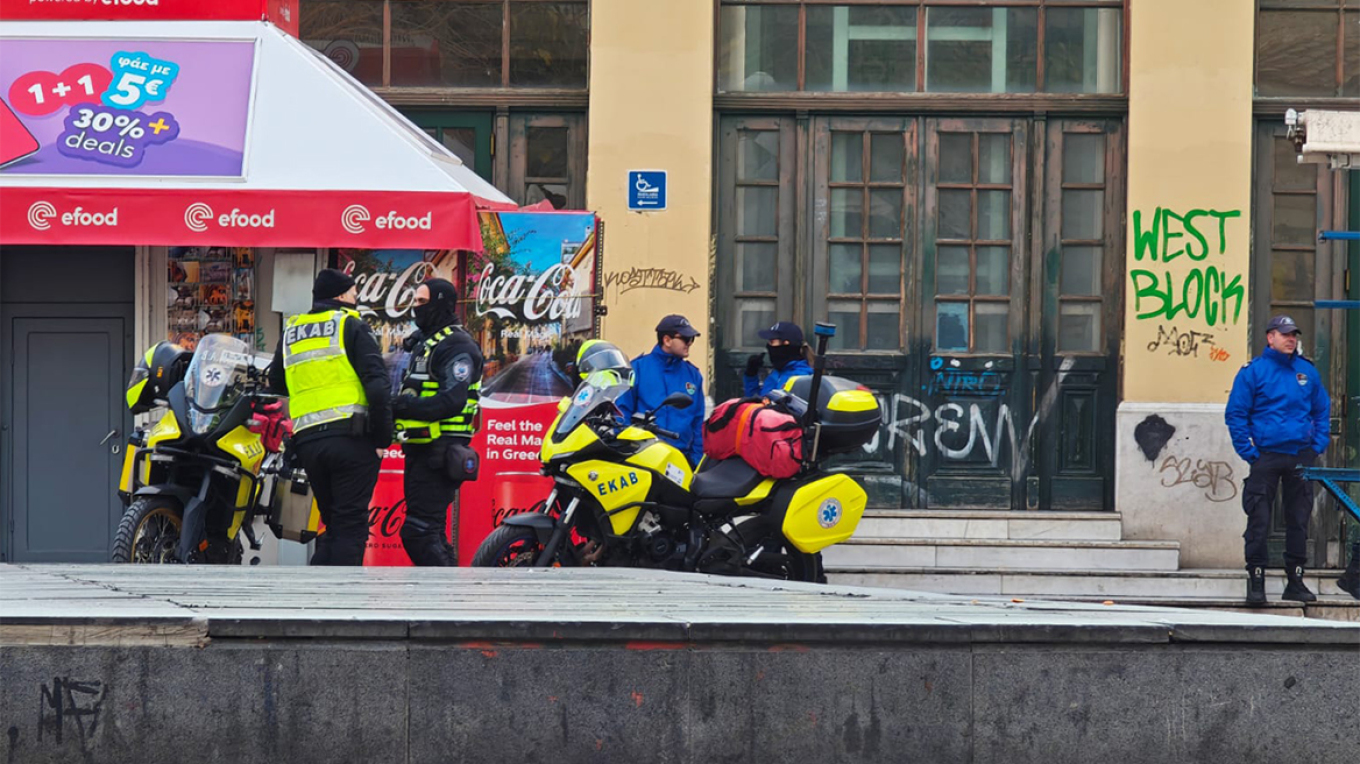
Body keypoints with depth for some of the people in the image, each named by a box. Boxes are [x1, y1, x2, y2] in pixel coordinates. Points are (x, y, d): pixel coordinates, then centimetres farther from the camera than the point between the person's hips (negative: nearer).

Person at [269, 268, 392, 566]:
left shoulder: (290, 332, 17)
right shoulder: (351, 327, -1)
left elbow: (276, 384, 27)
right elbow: (377, 385, -11)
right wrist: (383, 438, -7)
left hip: (306, 441, 6)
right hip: (351, 439, -6)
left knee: (333, 524, 16)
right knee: (351, 524, -4)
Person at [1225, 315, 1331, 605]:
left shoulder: (1308, 372, 10)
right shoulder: (1253, 372, -2)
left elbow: (1322, 411, 18)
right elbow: (1236, 414, -1)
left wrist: (1318, 446, 7)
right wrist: (1248, 451, -8)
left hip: (1301, 457, 4)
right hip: (1266, 457, -4)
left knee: (1299, 521, 8)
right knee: (1258, 521, -6)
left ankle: (1296, 581, 16)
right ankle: (1255, 582, -2)